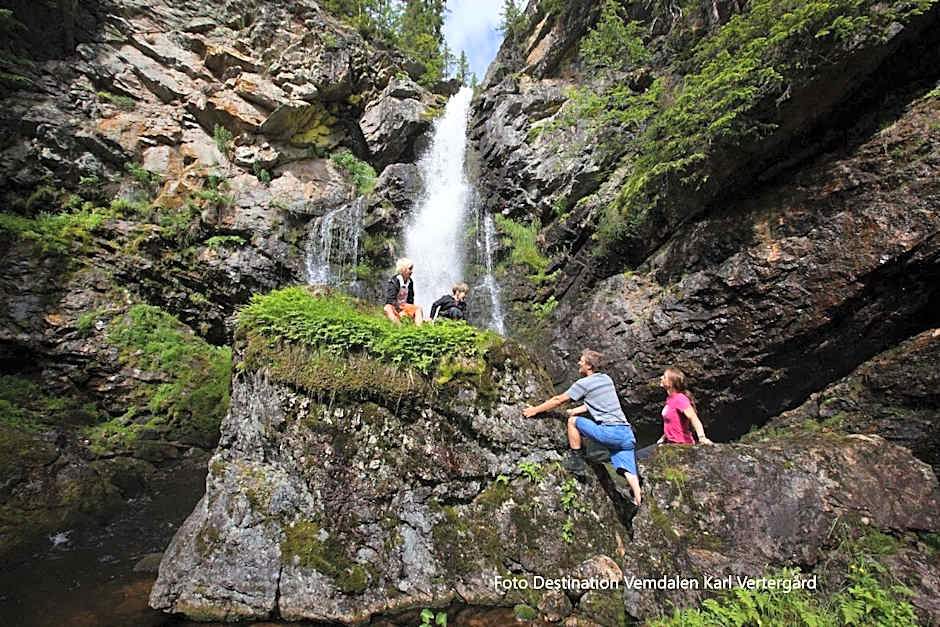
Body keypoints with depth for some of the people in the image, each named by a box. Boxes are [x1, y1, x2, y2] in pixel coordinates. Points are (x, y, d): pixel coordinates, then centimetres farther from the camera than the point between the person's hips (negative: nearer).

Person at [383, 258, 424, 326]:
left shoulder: (410, 282, 6)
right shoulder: (393, 281, -14)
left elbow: (410, 298, 14)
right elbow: (391, 299, -20)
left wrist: (411, 311, 2)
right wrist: (399, 311, -28)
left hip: (404, 305, 6)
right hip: (392, 306, -6)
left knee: (419, 308, -15)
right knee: (387, 309, -37)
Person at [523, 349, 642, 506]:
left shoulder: (583, 383, -2)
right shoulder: (607, 379, 19)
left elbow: (558, 400, 3)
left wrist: (534, 410, 12)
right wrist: (575, 410, 31)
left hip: (610, 432, -8)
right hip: (627, 434, 8)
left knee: (573, 421, 4)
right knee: (629, 473, 5)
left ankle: (576, 462, 9)